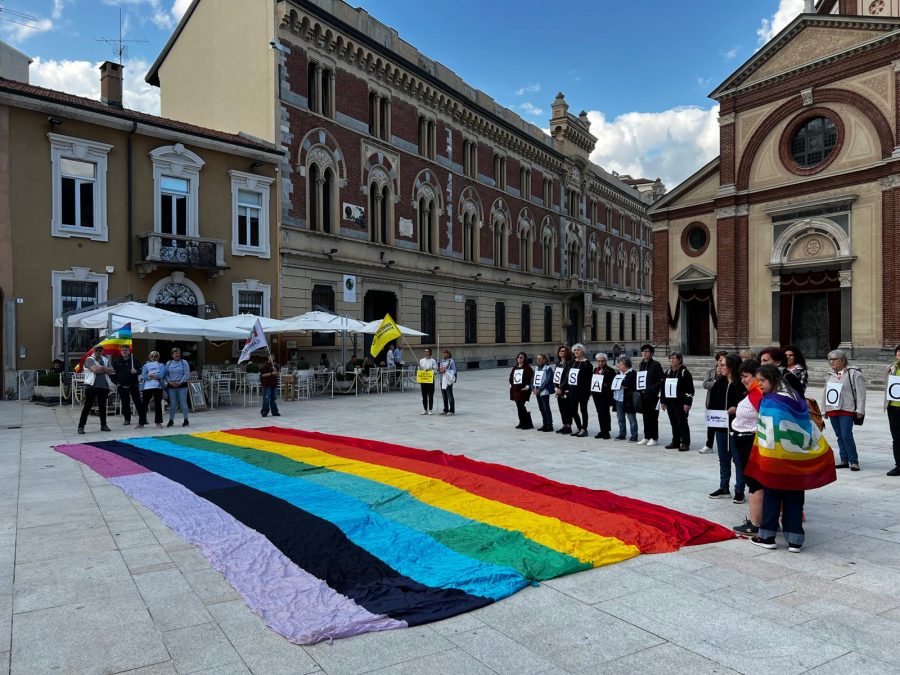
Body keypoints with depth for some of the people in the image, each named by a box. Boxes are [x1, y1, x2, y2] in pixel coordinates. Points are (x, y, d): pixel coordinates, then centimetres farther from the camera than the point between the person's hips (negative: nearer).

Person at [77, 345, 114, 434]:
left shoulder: (105, 360, 16)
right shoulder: (89, 359, 0)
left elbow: (111, 371, 4)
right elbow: (95, 370, -18)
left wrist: (102, 368, -11)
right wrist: (105, 370, -5)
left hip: (104, 386, 5)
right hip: (92, 386, -5)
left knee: (102, 406, 11)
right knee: (87, 406, -5)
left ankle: (103, 425, 19)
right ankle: (81, 426, -3)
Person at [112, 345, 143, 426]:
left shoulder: (135, 360, 4)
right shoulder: (117, 361, 6)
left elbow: (140, 370, 5)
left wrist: (136, 371, -17)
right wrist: (116, 383, 1)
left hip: (133, 385, -1)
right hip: (122, 385, 1)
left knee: (138, 402, -3)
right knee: (125, 403, 5)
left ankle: (142, 418, 3)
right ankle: (127, 419, 13)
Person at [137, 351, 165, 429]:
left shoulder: (161, 365, 14)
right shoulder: (146, 365, 17)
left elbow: (161, 374, -5)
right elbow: (143, 376, 2)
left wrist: (150, 375, -6)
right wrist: (156, 376, -6)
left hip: (158, 387, -1)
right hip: (147, 387, 1)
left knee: (158, 404, 0)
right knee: (144, 404, -2)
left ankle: (158, 422, 6)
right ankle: (141, 422, 3)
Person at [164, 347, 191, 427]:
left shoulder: (184, 362, 1)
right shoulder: (168, 363, 9)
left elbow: (187, 374, -4)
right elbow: (166, 375, 8)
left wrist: (180, 382, -14)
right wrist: (170, 382, -8)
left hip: (182, 385, -2)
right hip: (171, 386, 2)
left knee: (183, 403, -1)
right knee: (172, 404, 6)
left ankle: (186, 420, 7)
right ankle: (171, 420, 15)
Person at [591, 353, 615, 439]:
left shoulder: (610, 370, -5)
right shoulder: (595, 370, 16)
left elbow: (613, 382, -9)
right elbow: (592, 380, 19)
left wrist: (606, 385, -21)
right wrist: (592, 387, 3)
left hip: (605, 395, -6)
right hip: (596, 393, 6)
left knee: (605, 413, -2)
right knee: (599, 413, 10)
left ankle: (606, 432, 5)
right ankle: (602, 431, 18)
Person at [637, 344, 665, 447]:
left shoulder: (655, 365, -7)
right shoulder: (641, 365, 13)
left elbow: (661, 380, -11)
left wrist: (652, 388, -19)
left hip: (653, 395, -6)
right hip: (643, 394, 6)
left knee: (653, 417, 0)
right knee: (646, 416, 11)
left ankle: (654, 438, 7)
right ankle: (646, 437, 19)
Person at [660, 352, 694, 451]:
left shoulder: (685, 372, -6)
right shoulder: (668, 372, 13)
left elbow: (690, 389, -10)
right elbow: (663, 387, 17)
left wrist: (687, 403, -15)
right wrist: (663, 401, 13)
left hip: (680, 403, -6)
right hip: (670, 402, 6)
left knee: (682, 423, -2)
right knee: (673, 423, 11)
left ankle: (685, 443, 4)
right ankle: (675, 442, 19)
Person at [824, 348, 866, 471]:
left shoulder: (854, 373, -5)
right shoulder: (830, 375, 15)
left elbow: (860, 393, -8)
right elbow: (826, 392, 22)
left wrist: (860, 410, -12)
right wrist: (825, 409, 20)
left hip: (847, 410, -6)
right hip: (832, 410, 6)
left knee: (846, 435, -13)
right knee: (839, 436, 9)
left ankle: (854, 461, -2)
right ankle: (844, 460, 15)